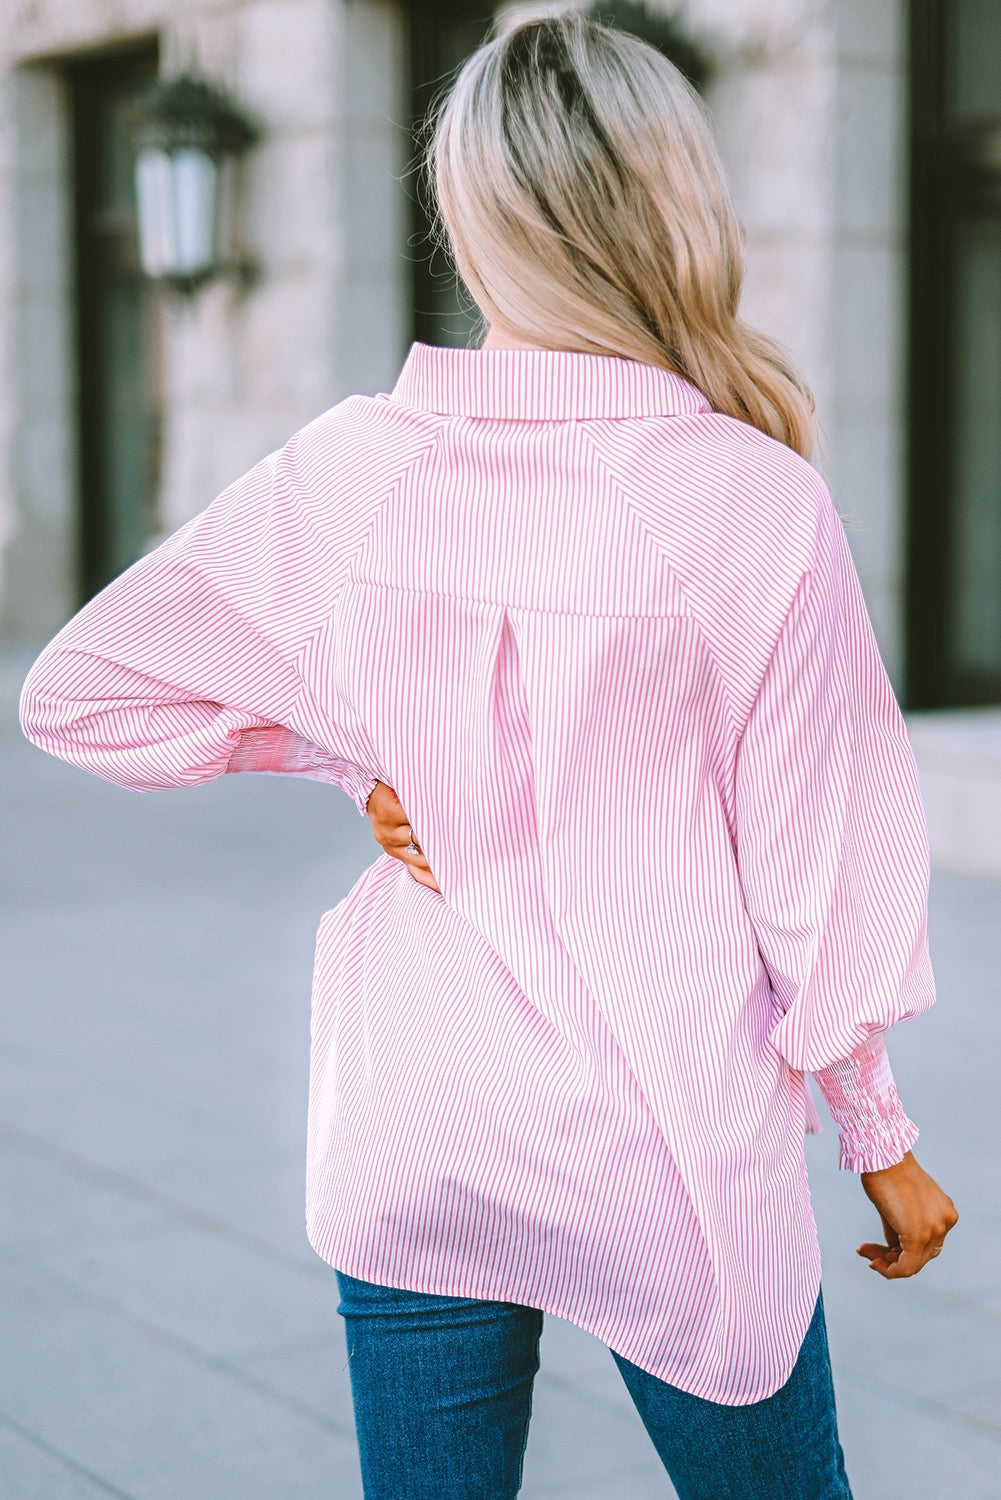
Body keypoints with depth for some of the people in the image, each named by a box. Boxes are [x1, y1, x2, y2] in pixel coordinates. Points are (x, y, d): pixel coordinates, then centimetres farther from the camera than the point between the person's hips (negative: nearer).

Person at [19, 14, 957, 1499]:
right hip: (672, 1150, -2)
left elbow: (78, 689, 3)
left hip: (402, 1138, 3)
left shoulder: (350, 466, -6)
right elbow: (814, 868, -7)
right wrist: (881, 1133, 7)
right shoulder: (759, 502, -14)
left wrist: (355, 758, 3)